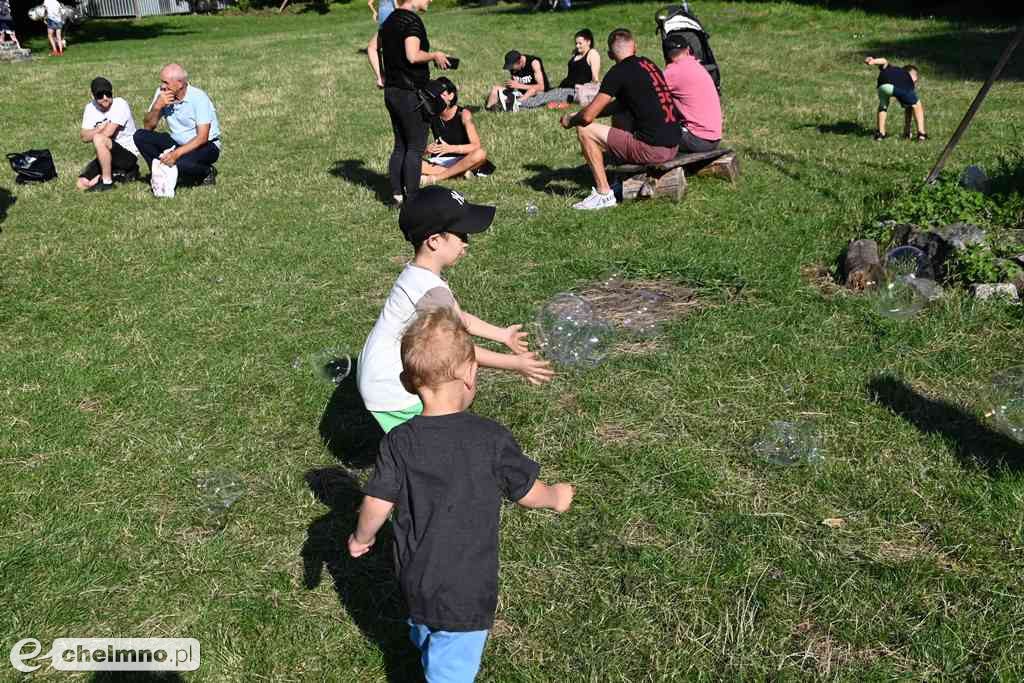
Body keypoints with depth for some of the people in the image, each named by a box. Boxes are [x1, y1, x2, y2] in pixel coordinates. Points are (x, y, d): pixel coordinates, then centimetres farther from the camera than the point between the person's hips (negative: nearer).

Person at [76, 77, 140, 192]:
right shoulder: (90, 108, 4)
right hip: (106, 156, 7)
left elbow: (108, 132, -24)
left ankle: (107, 182, -18)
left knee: (99, 139, -33)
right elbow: (84, 137, -4)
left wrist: (93, 133, -7)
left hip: (129, 154, -7)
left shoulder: (120, 105, -15)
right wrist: (100, 129, -21)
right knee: (82, 184, -4)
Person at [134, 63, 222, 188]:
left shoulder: (199, 97, -20)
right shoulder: (162, 94, -4)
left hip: (206, 145, -6)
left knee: (181, 163, -36)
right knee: (140, 136, -14)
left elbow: (202, 137, -26)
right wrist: (158, 106, -21)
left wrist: (176, 153, -35)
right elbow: (148, 127, -4)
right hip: (177, 143, 6)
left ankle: (207, 172, -4)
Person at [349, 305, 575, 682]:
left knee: (427, 634, 31)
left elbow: (377, 505, -11)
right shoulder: (493, 439, -18)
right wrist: (557, 496, 17)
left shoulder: (398, 442, -13)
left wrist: (361, 537, 11)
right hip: (468, 589, -3)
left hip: (415, 580, 4)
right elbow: (528, 493, -5)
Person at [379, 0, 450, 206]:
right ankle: (412, 199, -2)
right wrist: (435, 55, -10)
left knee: (400, 146, 14)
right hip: (410, 94, -9)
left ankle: (397, 194, 15)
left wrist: (381, 76, 15)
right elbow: (413, 56, -25)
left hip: (391, 91, 9)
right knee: (416, 147, -3)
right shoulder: (412, 20, -15)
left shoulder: (389, 21, 13)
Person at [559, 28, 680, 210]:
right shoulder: (648, 64, 14)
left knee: (584, 130, -3)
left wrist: (570, 120, 12)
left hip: (652, 150, -8)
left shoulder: (619, 73, -9)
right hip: (673, 146, 8)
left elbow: (588, 116, -10)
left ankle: (604, 194, -1)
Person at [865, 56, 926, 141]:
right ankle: (921, 133, 23)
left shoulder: (890, 69, 44)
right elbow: (908, 109, 46)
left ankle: (881, 133, 28)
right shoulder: (909, 82, 40)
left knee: (883, 106, 33)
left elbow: (884, 62, 19)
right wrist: (907, 128, 54)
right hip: (902, 87, -1)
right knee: (917, 106, 27)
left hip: (883, 85, 1)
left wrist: (873, 61, -2)